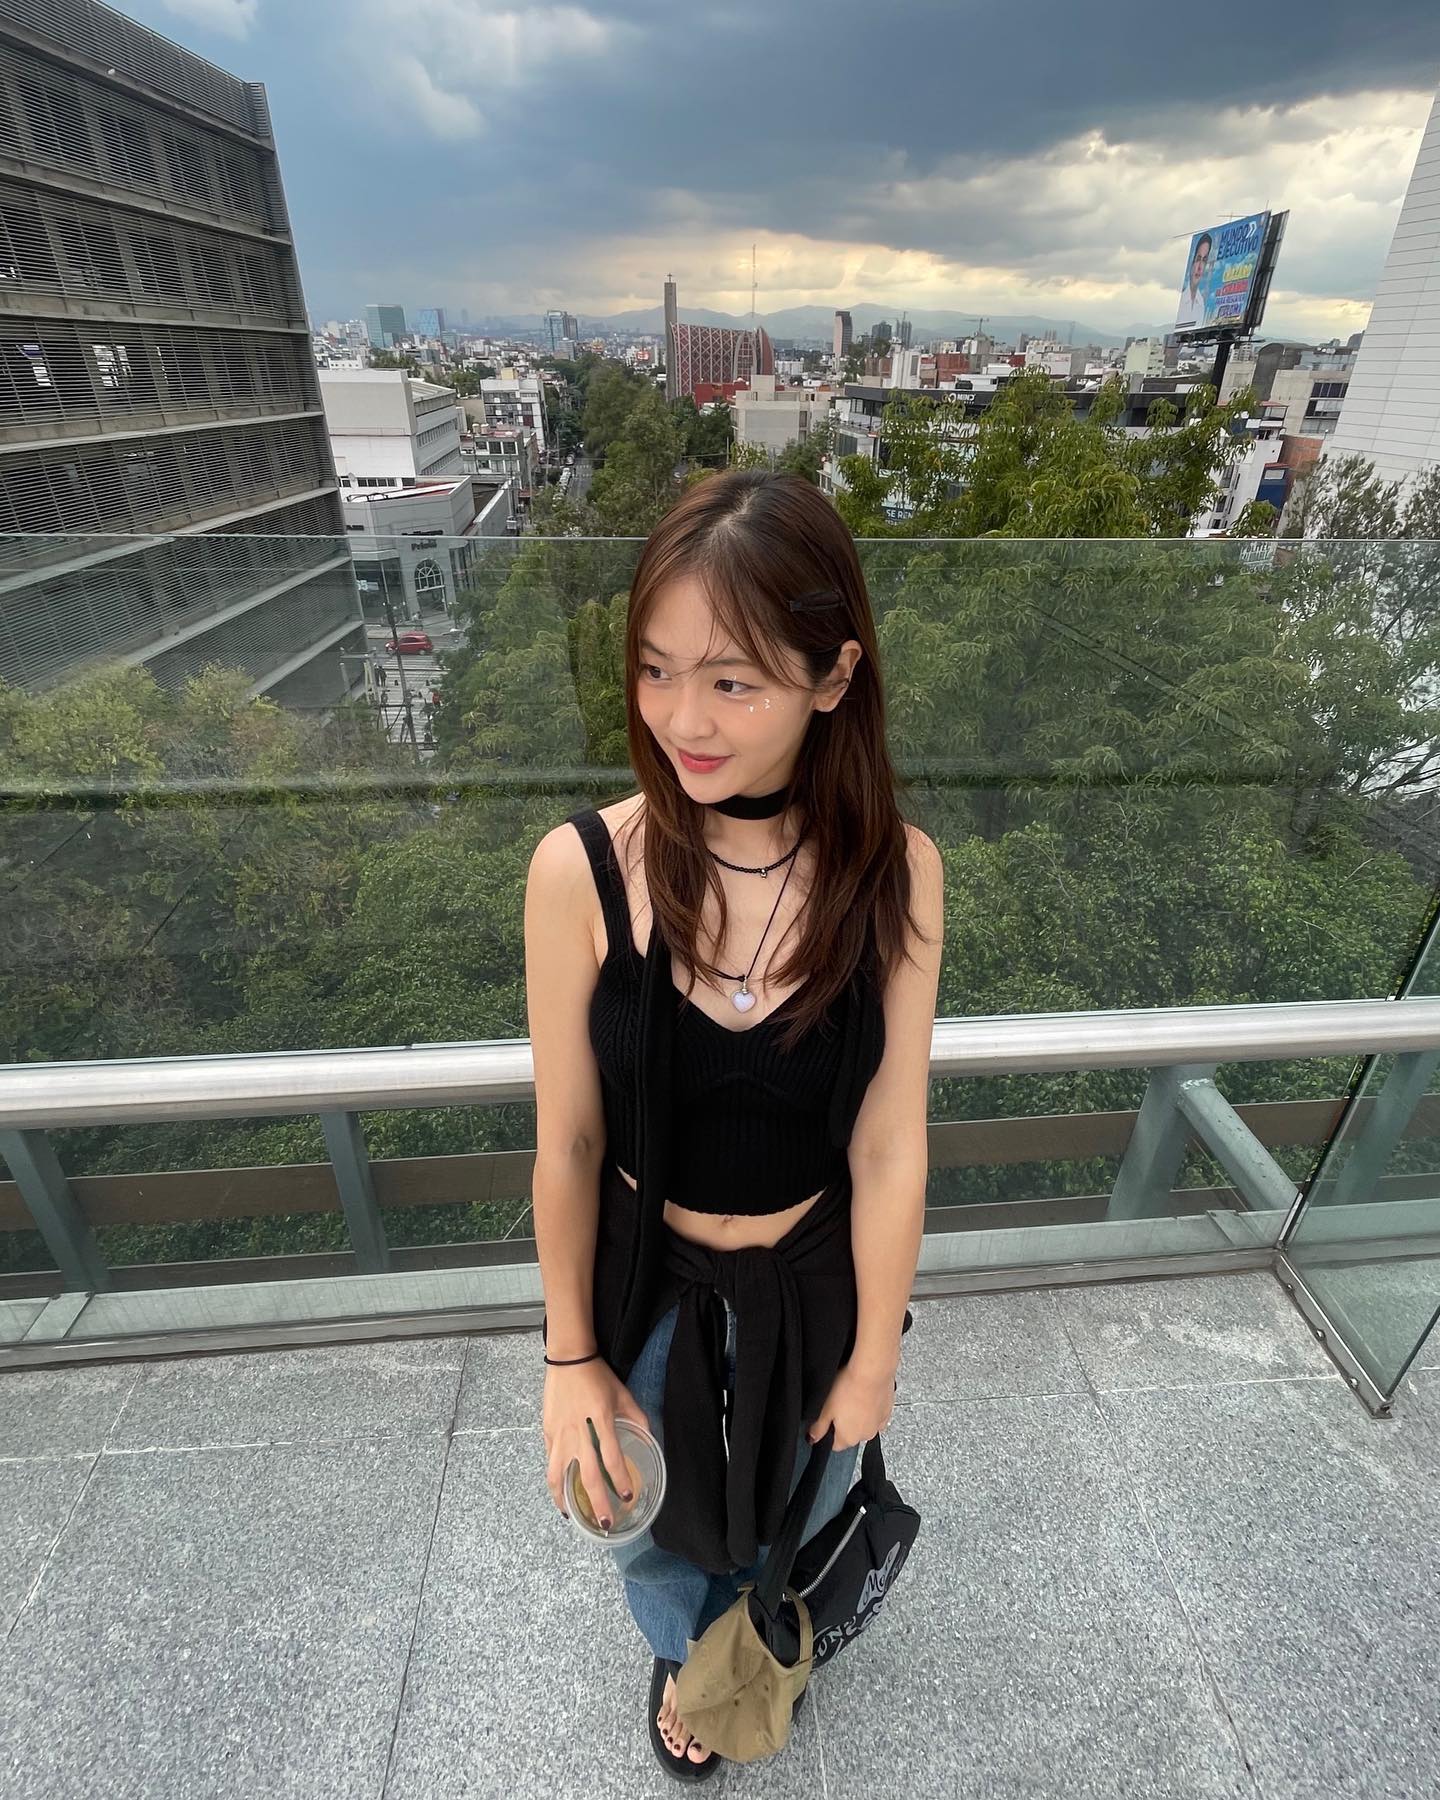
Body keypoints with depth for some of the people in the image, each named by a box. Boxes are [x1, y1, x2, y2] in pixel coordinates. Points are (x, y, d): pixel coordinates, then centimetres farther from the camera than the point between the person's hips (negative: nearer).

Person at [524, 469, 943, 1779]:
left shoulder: (894, 872, -23)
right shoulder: (581, 870, -25)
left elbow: (887, 1150, -14)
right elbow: (568, 1146, -14)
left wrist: (873, 1360, -3)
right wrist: (572, 1355, -2)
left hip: (817, 1277, 1)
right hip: (647, 1279, 0)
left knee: (799, 1501, 33)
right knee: (657, 1522, 31)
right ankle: (680, 1652, 71)